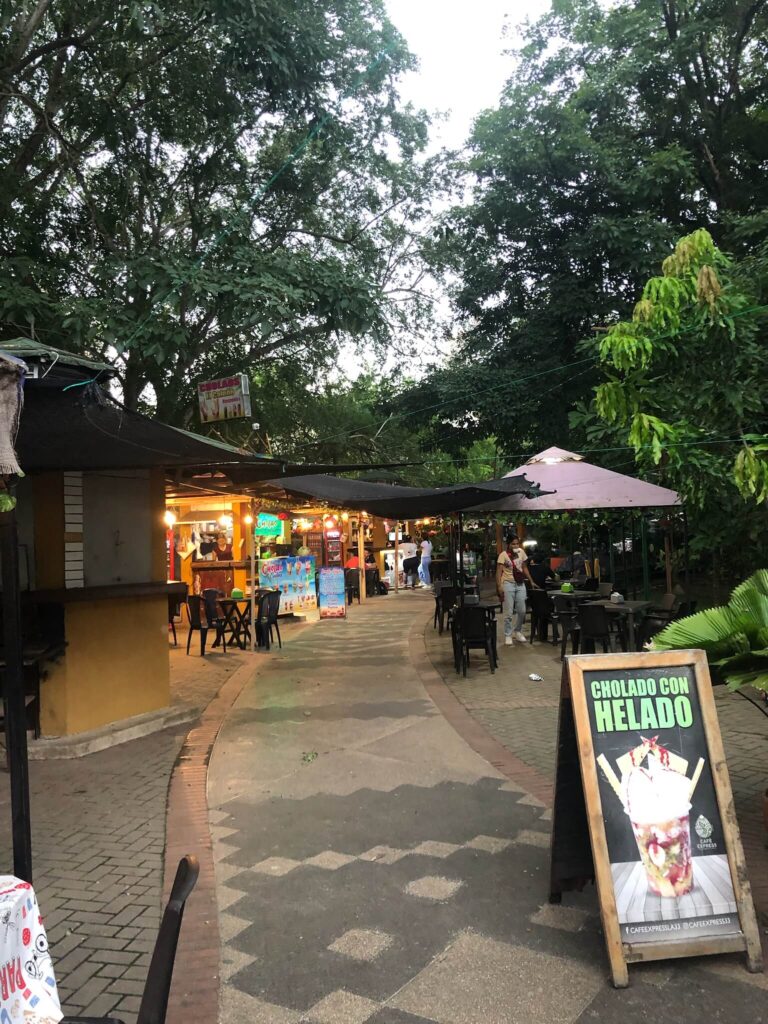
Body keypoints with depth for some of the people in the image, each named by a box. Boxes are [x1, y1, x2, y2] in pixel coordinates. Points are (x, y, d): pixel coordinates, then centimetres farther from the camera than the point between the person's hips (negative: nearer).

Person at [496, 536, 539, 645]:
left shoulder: (521, 552, 6)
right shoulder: (503, 555, -8)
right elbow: (499, 572, -11)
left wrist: (531, 581, 14)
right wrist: (499, 587, -21)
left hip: (520, 584, 5)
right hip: (508, 584, -5)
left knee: (522, 611, 7)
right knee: (509, 612, -2)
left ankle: (518, 632, 27)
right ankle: (508, 635, 9)